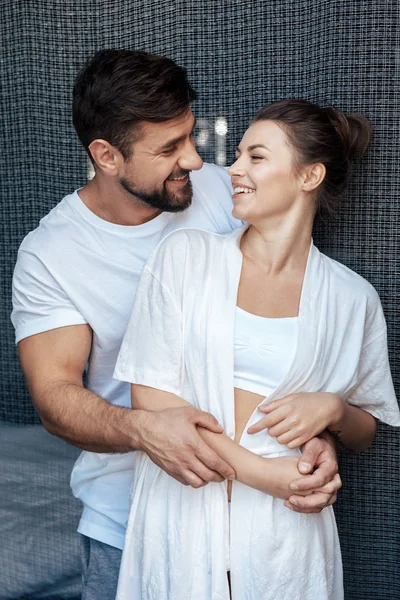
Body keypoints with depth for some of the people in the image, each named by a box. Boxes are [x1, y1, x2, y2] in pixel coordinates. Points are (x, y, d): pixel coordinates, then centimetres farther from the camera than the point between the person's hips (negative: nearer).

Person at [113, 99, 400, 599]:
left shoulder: (353, 299, 0)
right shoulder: (185, 254, -3)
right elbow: (150, 397, -8)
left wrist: (333, 409, -11)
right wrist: (257, 470, -14)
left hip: (284, 531, 1)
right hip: (180, 516, 0)